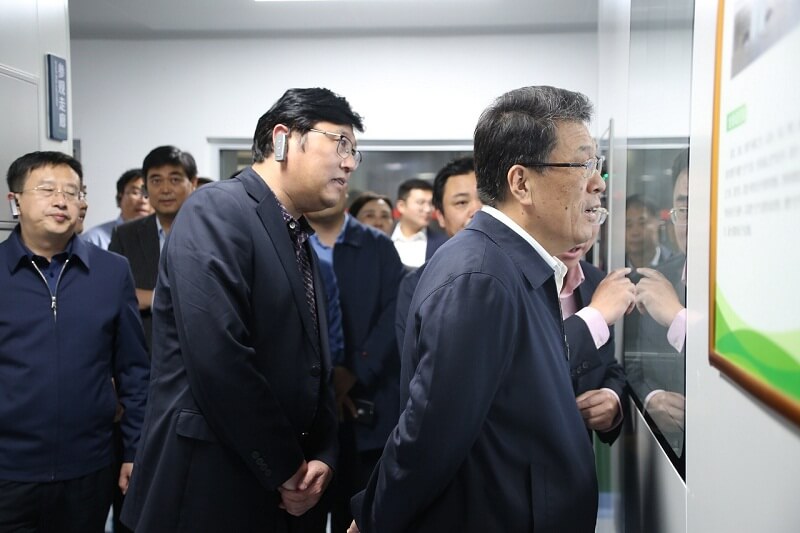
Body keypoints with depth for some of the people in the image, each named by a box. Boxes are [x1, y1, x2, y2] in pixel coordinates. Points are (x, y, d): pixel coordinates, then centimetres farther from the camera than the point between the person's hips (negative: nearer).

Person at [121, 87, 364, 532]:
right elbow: (219, 361, -24)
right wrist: (285, 469, -15)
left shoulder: (300, 241, 11)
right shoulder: (216, 211, -15)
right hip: (209, 490, -8)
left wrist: (323, 456, -2)